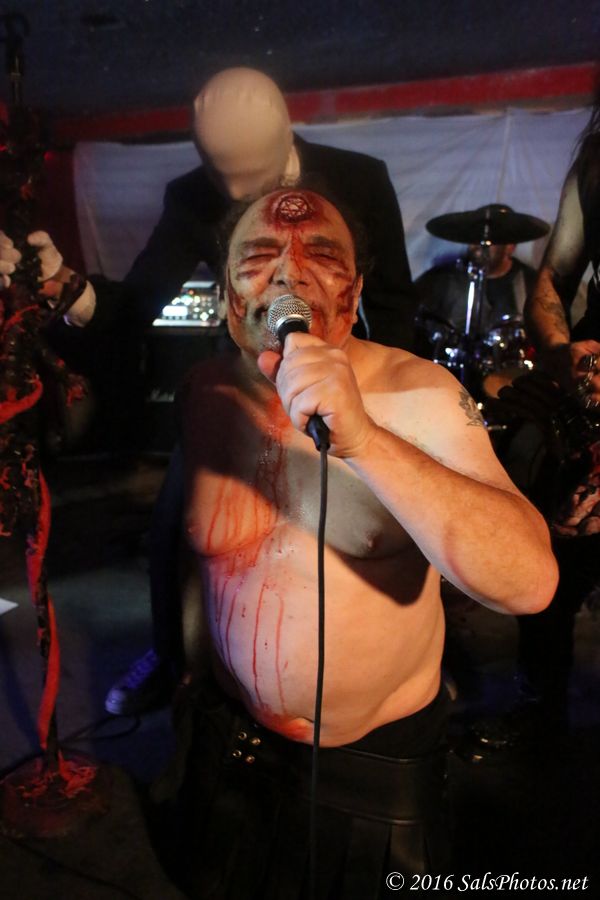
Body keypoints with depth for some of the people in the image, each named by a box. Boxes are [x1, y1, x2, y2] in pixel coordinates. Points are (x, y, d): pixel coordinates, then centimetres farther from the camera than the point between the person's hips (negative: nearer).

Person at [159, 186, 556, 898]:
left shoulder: (420, 395, -22)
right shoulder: (205, 391, -8)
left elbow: (531, 581, -35)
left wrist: (361, 438, -44)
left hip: (380, 758, -3)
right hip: (230, 736, 4)